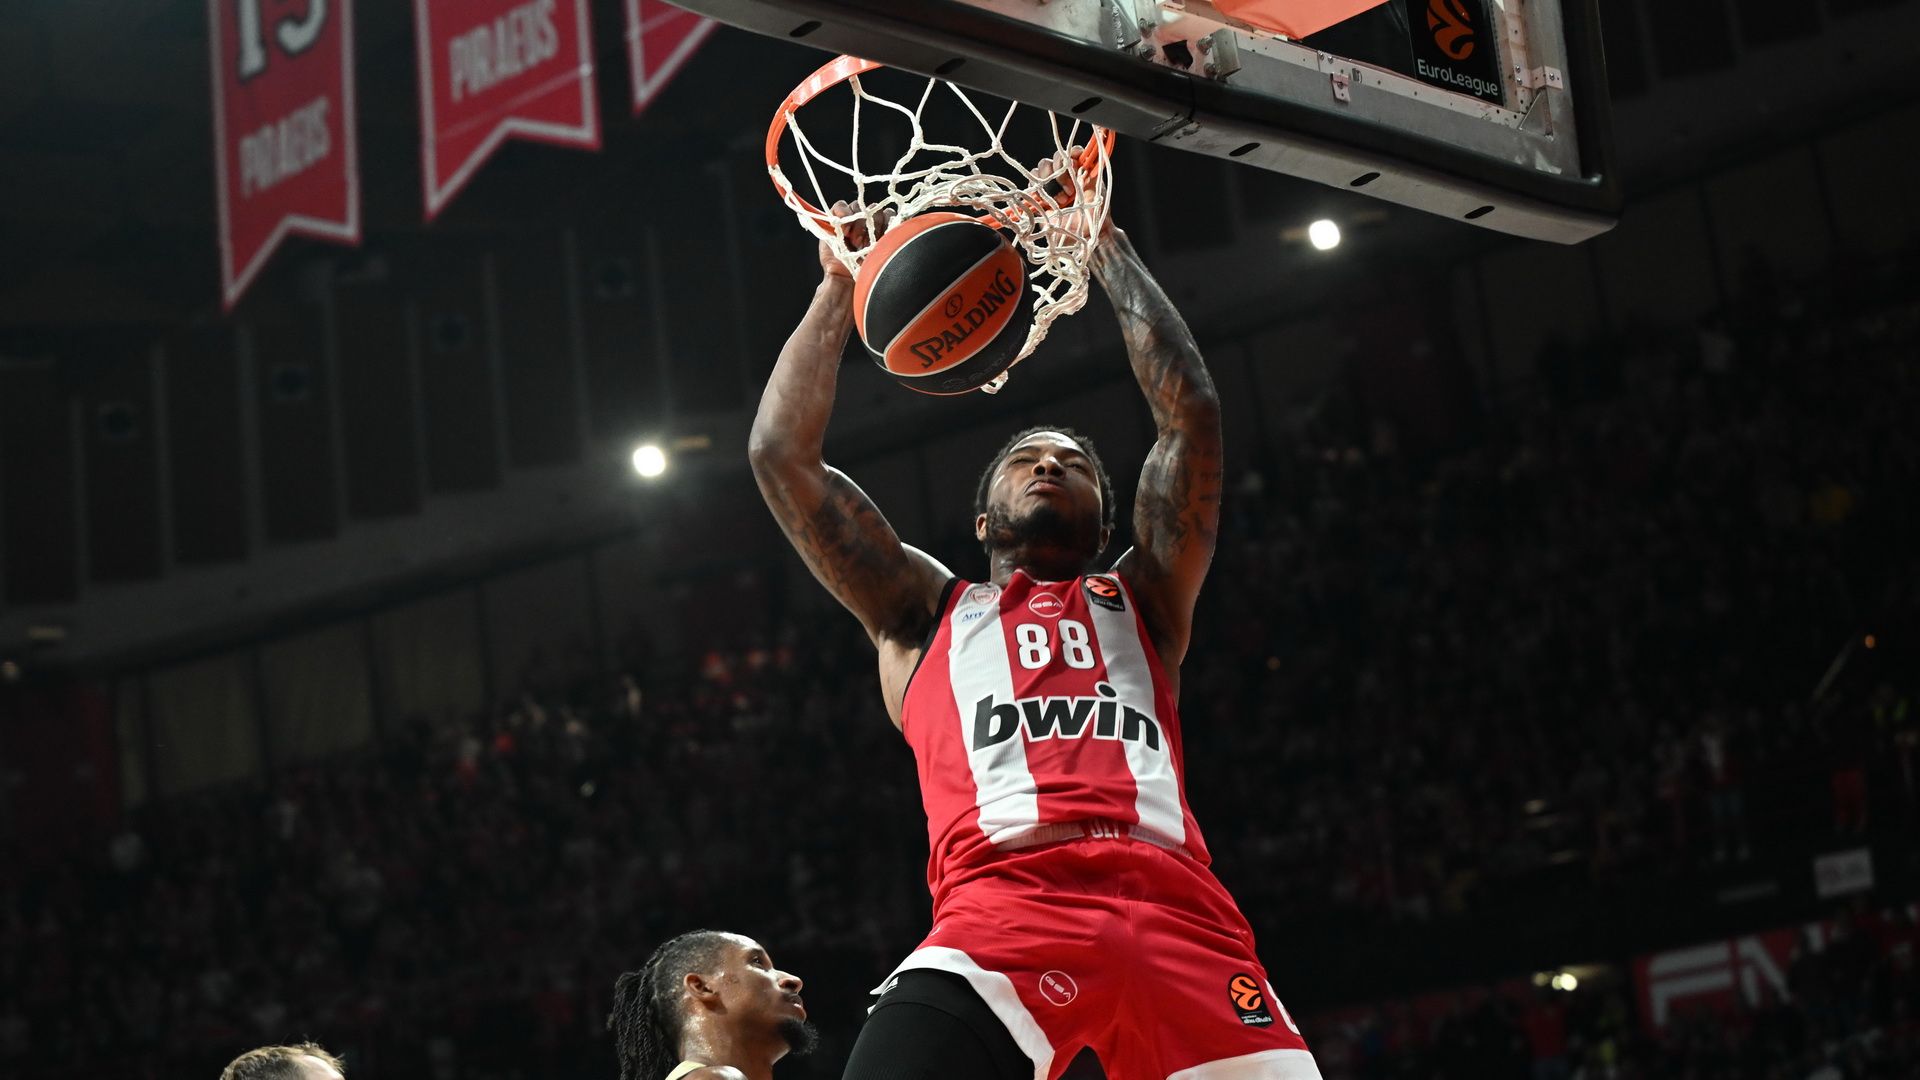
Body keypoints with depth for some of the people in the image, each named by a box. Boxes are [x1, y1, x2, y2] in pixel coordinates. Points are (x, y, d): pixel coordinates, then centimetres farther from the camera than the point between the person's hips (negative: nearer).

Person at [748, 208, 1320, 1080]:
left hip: (1173, 907, 2)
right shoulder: (924, 611, 29)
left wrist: (1105, 245, 30)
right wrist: (840, 283, 31)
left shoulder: (1141, 602, 30)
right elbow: (783, 451, 24)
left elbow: (1192, 413, 23)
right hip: (999, 909, -2)